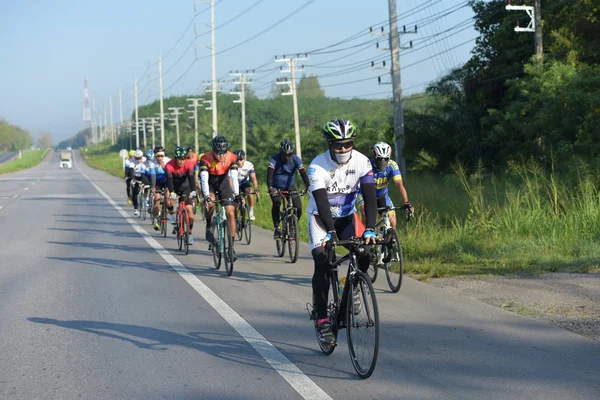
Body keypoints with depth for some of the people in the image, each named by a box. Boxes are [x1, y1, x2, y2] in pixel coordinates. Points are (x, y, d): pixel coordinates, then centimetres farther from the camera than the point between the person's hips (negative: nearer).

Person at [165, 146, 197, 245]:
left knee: (190, 210, -9)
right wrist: (171, 193, -52)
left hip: (185, 188, 1)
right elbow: (169, 179, -37)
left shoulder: (189, 164, -23)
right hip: (174, 187, -1)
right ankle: (172, 214, -9)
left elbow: (191, 177, -35)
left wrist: (193, 191, -50)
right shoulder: (169, 165, -26)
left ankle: (189, 234, 7)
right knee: (168, 196, -35)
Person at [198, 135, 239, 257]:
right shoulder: (206, 159, -29)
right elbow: (204, 179, -35)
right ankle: (209, 225, -3)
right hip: (209, 184, -2)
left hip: (223, 183, 2)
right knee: (210, 203, -33)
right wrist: (206, 196, -48)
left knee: (230, 212, -9)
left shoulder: (231, 157, -23)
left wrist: (237, 195, -40)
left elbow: (234, 177, -28)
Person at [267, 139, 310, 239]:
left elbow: (303, 173, -25)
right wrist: (270, 187, -49)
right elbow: (269, 173, -33)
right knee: (276, 204, -29)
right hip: (276, 187, -2)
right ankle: (276, 228, -15)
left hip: (290, 186, 2)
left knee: (298, 207, -15)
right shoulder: (275, 159, -21)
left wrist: (308, 186, -41)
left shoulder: (295, 159, -16)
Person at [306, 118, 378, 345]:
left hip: (347, 217, 3)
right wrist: (331, 232, -46)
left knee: (364, 252, -21)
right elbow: (322, 202, -33)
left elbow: (370, 197, -23)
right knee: (322, 264, -18)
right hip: (321, 218, -3)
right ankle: (322, 320, -12)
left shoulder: (362, 162, -17)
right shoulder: (317, 166, -25)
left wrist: (370, 229, -36)